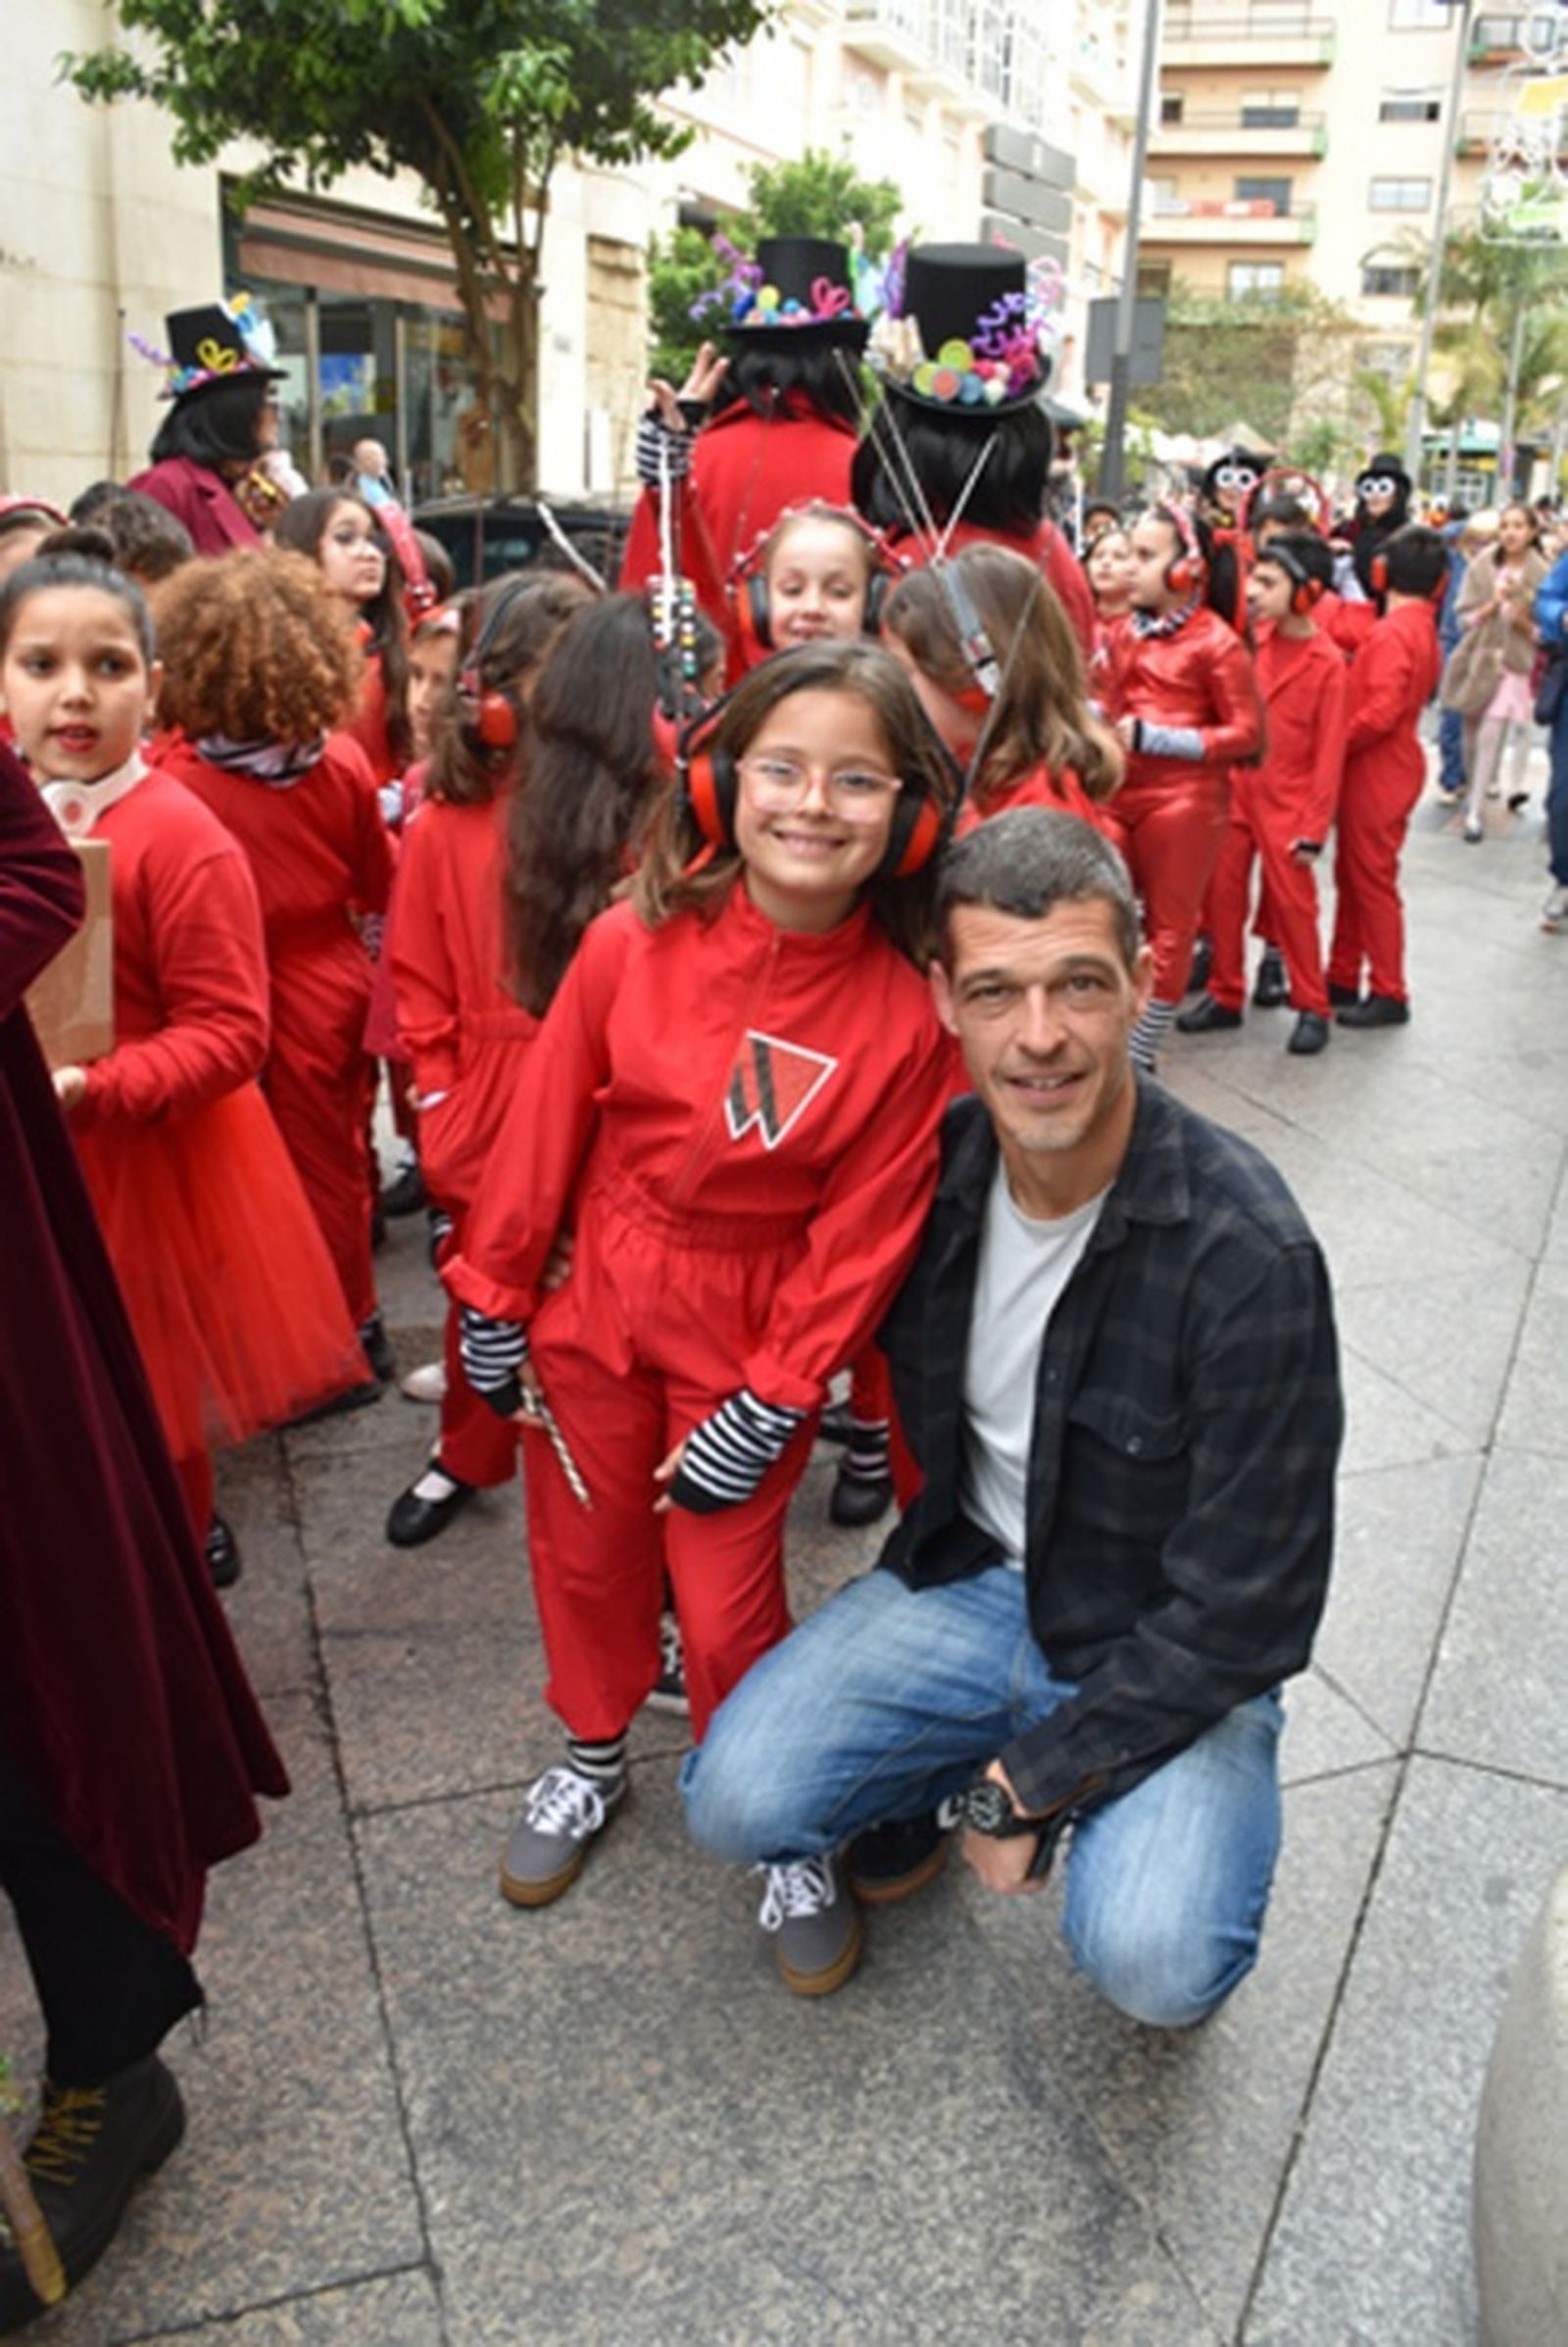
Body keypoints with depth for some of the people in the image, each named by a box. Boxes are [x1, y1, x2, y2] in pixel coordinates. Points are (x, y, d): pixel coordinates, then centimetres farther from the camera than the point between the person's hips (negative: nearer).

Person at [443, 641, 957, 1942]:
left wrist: (769, 1407, -11)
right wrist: (493, 1299, 3)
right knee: (583, 1559, 20)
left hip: (751, 1348, -2)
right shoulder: (633, 945, -14)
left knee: (728, 1607, 8)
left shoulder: (902, 1016, -16)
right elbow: (546, 1126, -5)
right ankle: (594, 1757, 48)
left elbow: (863, 1235, -11)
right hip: (594, 1312, 2)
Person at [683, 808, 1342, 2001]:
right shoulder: (935, 1163, -10)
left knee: (1152, 1959, -25)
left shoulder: (1250, 1255, -26)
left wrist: (1031, 1782, -16)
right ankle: (918, 1788, 17)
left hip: (1164, 1647, -3)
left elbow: (1245, 1614, -20)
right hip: (969, 1579, 4)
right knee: (736, 1801, -14)